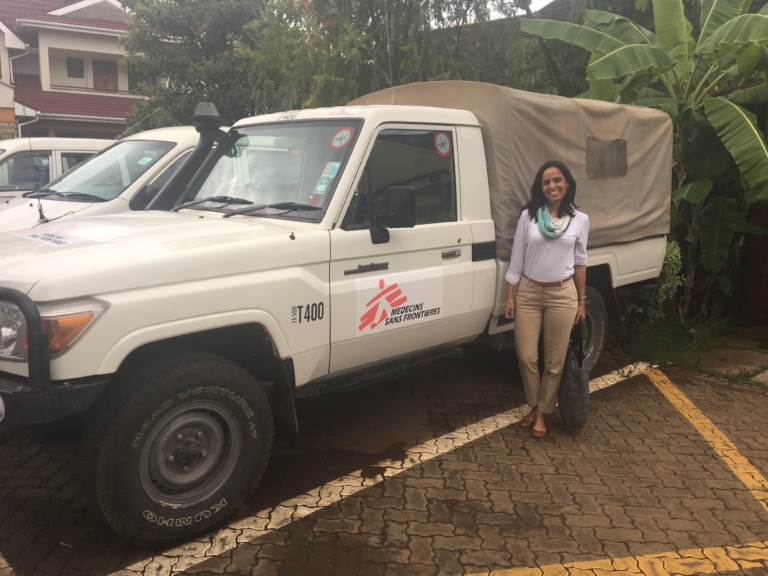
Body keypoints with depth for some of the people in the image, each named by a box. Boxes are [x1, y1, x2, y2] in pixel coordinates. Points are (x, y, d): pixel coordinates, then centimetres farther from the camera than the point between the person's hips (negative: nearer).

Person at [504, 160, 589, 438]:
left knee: (554, 361, 4)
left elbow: (580, 262, 7)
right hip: (528, 292, 0)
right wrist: (509, 296, -1)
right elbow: (516, 258, 2)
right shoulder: (528, 216, -1)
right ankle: (534, 406, 27)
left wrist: (582, 301, 7)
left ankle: (542, 412, 23)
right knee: (527, 357, 3)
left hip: (562, 295, 0)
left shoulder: (579, 220, 1)